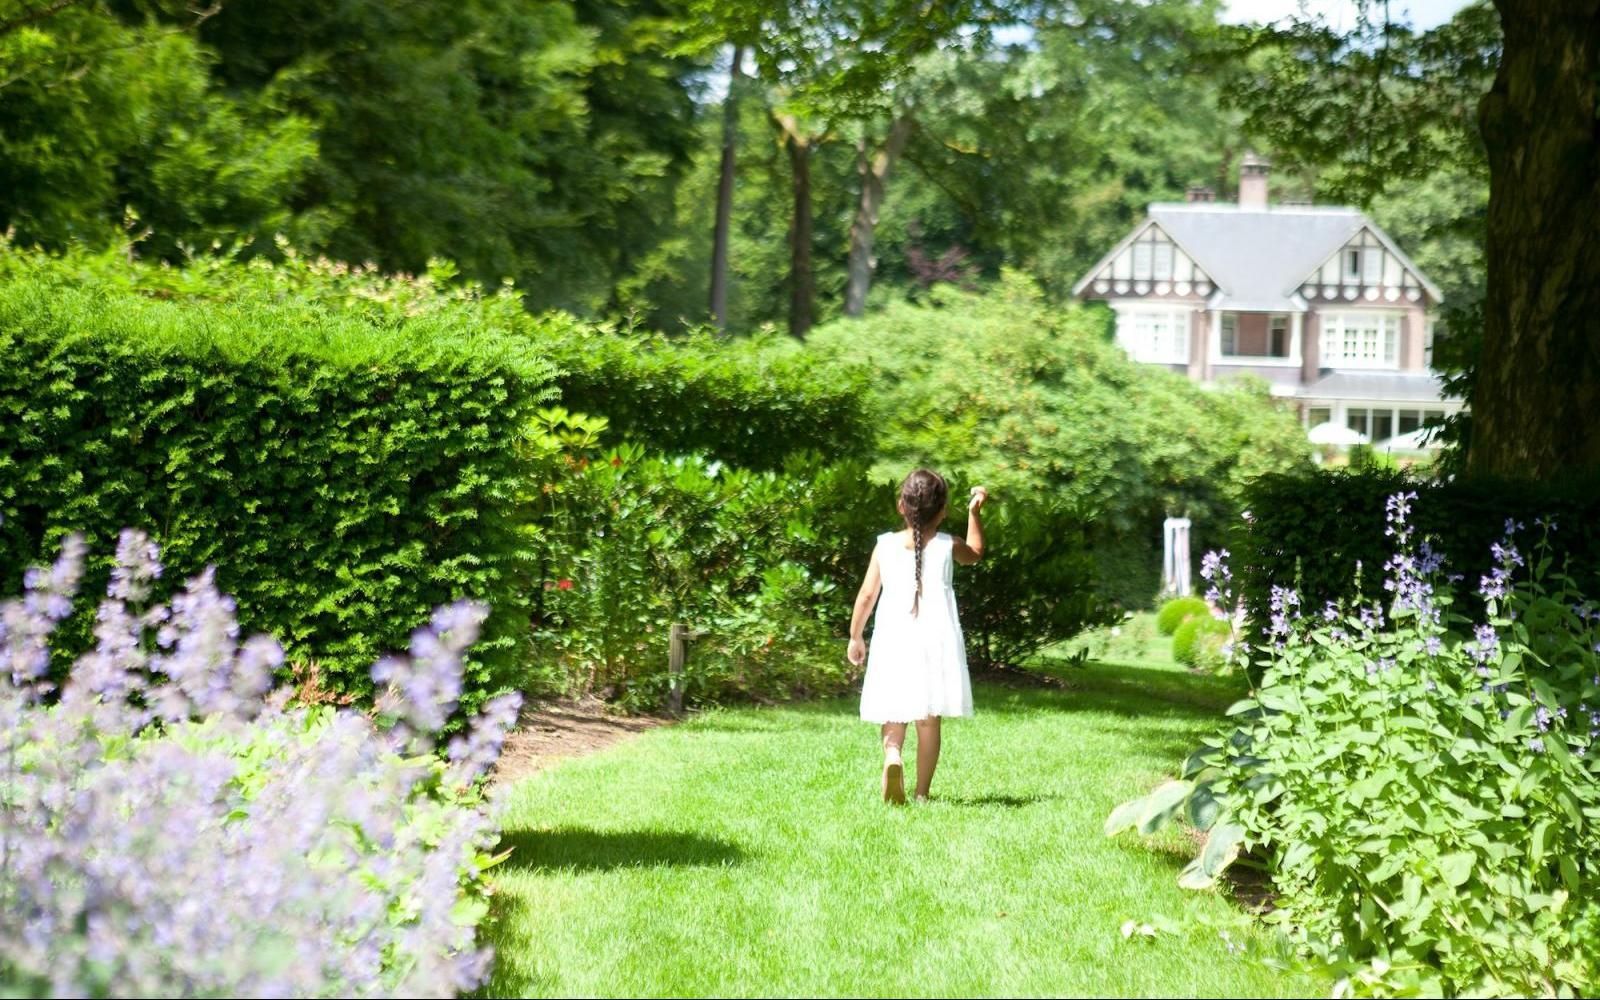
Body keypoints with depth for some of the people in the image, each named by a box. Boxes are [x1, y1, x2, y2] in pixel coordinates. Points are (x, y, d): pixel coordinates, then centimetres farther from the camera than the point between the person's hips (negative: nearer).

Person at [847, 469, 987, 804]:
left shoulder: (885, 545, -1)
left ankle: (892, 758, -24)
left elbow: (867, 594, 2)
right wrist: (975, 511, 29)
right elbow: (975, 553, 24)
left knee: (894, 716, 7)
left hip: (893, 643, 0)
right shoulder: (946, 546, 0)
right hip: (937, 641, 0)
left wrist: (855, 637, 13)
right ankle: (922, 792, 5)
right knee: (929, 720, 6)